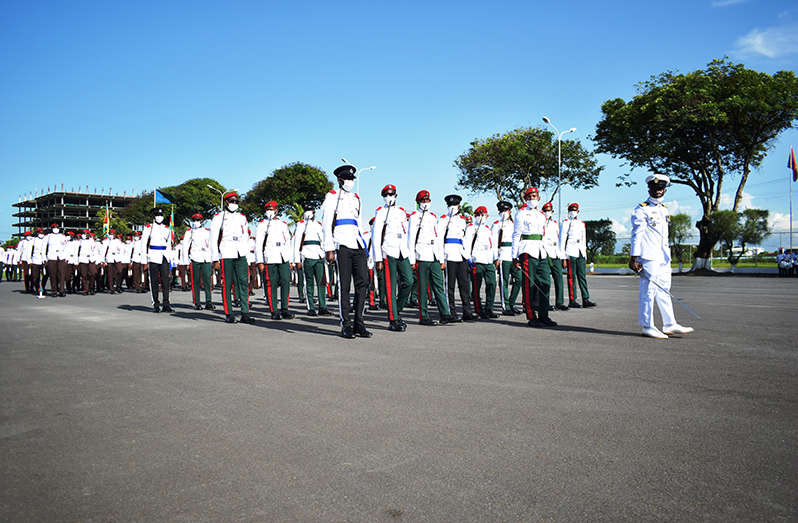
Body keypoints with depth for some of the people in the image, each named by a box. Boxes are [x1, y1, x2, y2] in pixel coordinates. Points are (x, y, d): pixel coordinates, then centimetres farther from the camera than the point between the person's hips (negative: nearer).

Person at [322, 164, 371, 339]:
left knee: (363, 281, -3)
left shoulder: (356, 199, 23)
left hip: (358, 246, 5)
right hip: (342, 246, -5)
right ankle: (346, 325, 4)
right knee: (344, 285, -3)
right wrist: (329, 250, -11)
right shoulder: (332, 197, 4)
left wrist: (365, 250, 19)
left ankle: (359, 324, 4)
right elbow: (326, 225, -2)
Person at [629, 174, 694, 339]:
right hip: (649, 257, -9)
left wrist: (668, 255, 21)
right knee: (648, 291, -6)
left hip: (663, 258, 9)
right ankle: (647, 327, 0)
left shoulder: (664, 210, 19)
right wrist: (634, 257, -16)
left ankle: (670, 325, 18)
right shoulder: (642, 210, -6)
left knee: (664, 291, 12)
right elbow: (637, 234, -11)